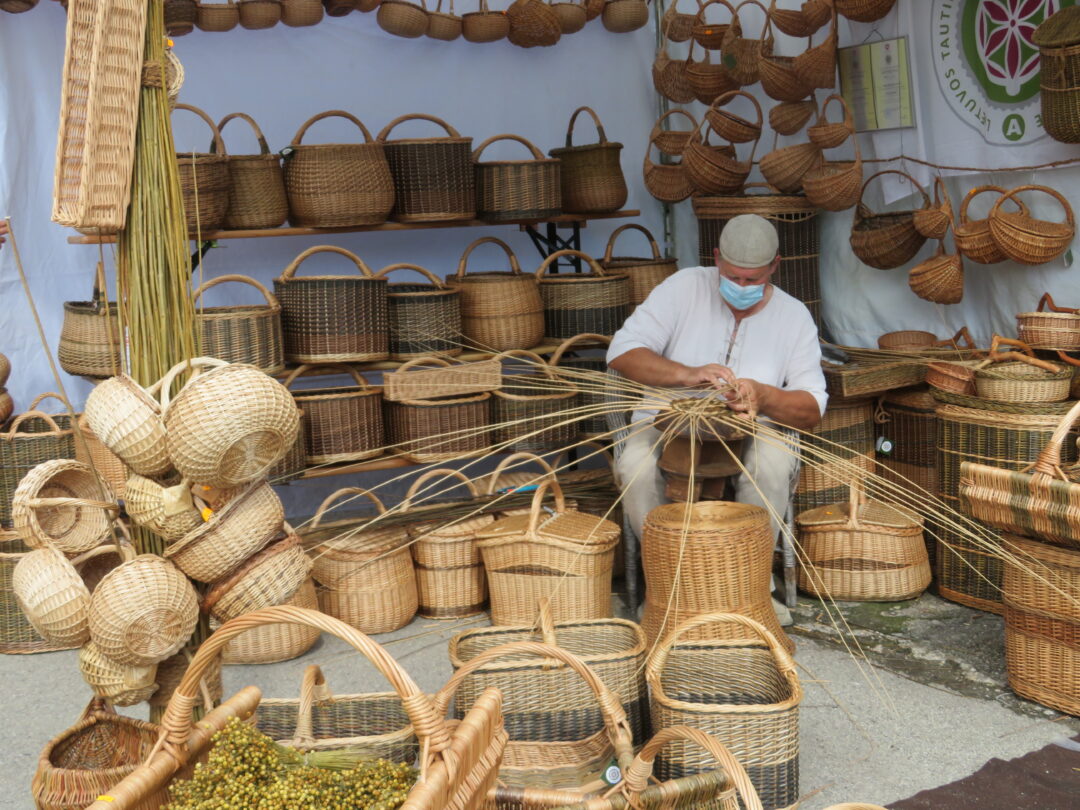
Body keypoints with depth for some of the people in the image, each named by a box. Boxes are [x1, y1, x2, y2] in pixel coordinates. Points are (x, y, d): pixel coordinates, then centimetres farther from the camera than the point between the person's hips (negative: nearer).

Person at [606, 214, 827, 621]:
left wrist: (762, 395, -31)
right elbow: (622, 352, -15)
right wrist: (688, 375, -32)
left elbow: (811, 410, -7)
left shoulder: (794, 316, -1)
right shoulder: (684, 287, -5)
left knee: (774, 463, -34)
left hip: (749, 434, 1)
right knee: (635, 465, -33)